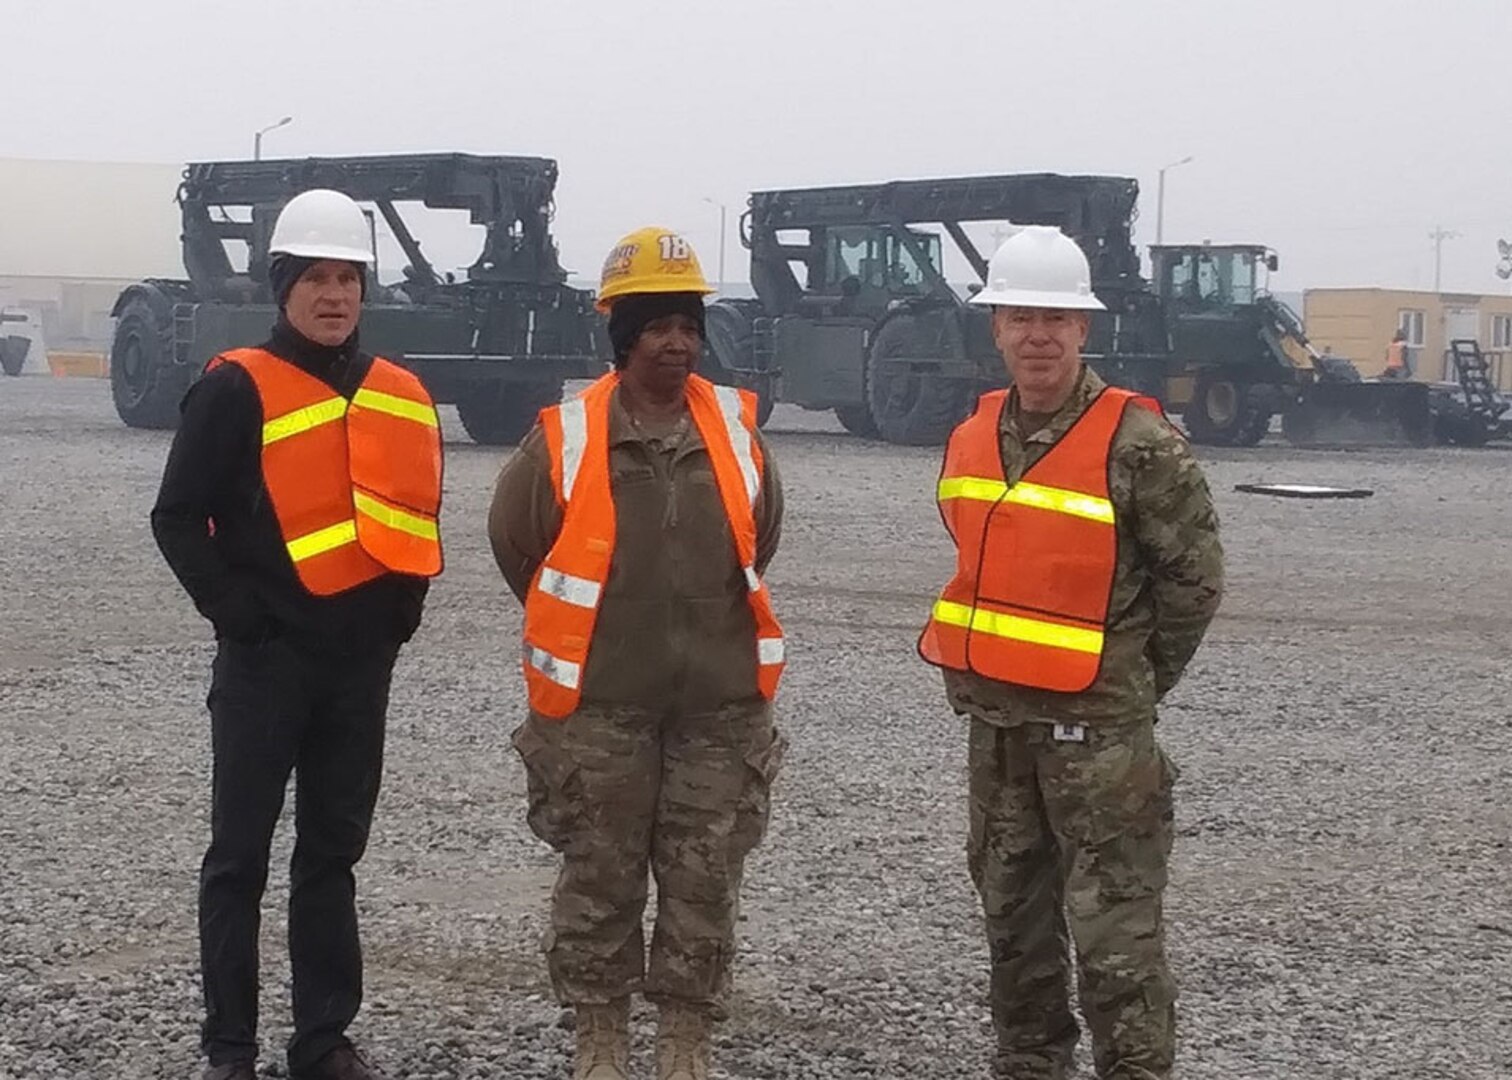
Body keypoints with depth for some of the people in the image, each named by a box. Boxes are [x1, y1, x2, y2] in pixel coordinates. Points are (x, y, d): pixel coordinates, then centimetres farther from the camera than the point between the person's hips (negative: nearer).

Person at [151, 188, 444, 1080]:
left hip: (361, 662, 5)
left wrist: (400, 613, 8)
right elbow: (180, 518, -9)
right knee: (241, 853, 2)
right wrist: (238, 613, -12)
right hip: (266, 659, -5)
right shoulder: (237, 389, -8)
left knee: (334, 850, 11)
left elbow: (416, 518, 18)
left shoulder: (401, 397, 8)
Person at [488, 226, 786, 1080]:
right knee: (600, 878, 7)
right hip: (600, 706, -2)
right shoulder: (566, 438, -8)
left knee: (705, 882, 7)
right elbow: (517, 539, 7)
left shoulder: (738, 430, 1)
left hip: (720, 703, 2)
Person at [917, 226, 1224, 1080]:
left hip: (1096, 726, -7)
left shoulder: (1137, 443, -13)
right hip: (995, 717, 7)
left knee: (1115, 930, -7)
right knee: (1014, 913, 17)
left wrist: (1139, 681, -1)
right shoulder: (973, 437, 7)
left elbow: (1196, 575, -8)